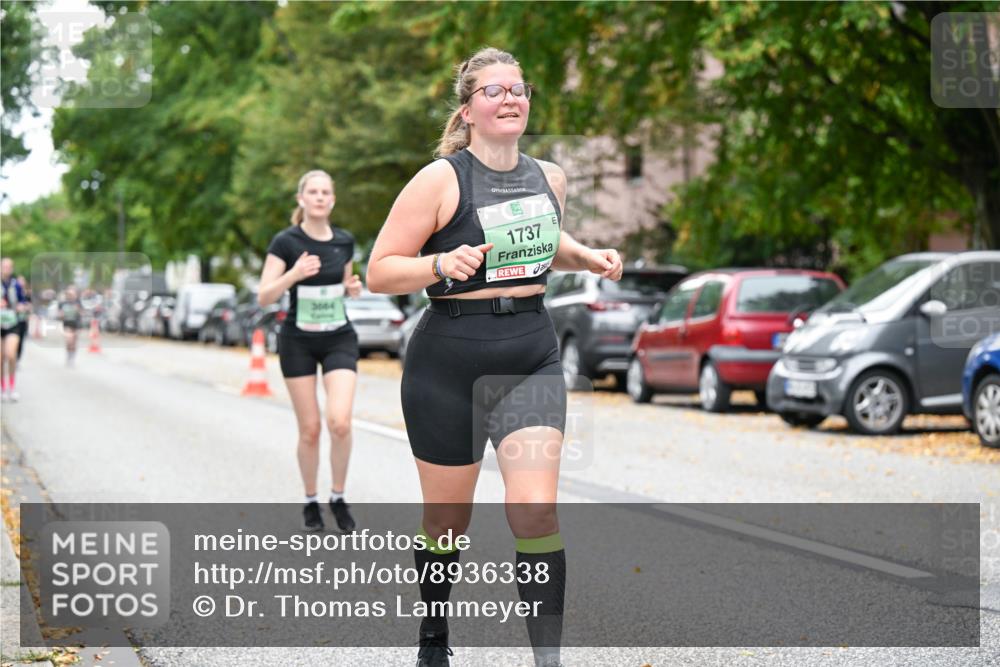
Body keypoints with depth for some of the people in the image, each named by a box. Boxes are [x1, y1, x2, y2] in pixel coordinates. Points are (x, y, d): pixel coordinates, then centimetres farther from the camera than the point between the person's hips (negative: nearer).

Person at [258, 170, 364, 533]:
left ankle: (338, 497, 4)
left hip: (339, 339, 2)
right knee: (310, 429, 0)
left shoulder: (345, 241, 2)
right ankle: (311, 502, 20)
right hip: (298, 342, -2)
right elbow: (264, 297, -13)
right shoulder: (286, 241, -9)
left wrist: (353, 288, -5)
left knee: (340, 422, -16)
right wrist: (294, 274, -29)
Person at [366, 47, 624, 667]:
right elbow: (380, 272, -9)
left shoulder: (549, 177, 8)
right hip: (451, 363, -3)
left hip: (533, 359, 3)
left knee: (534, 510, -13)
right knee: (447, 519, 9)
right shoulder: (441, 180, -10)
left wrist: (589, 257, 10)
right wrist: (442, 263, -26)